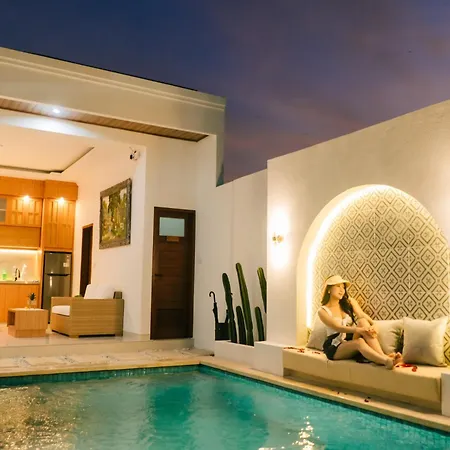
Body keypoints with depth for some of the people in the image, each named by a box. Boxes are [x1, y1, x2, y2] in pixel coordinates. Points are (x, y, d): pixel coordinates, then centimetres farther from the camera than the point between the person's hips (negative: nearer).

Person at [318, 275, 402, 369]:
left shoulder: (350, 302, 12)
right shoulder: (323, 311, -4)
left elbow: (362, 315, -6)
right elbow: (337, 327, -20)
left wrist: (372, 325, -28)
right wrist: (358, 330, -37)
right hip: (335, 347, -4)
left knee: (363, 321, -27)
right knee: (359, 341, -36)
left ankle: (383, 356, -44)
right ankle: (387, 361, -58)